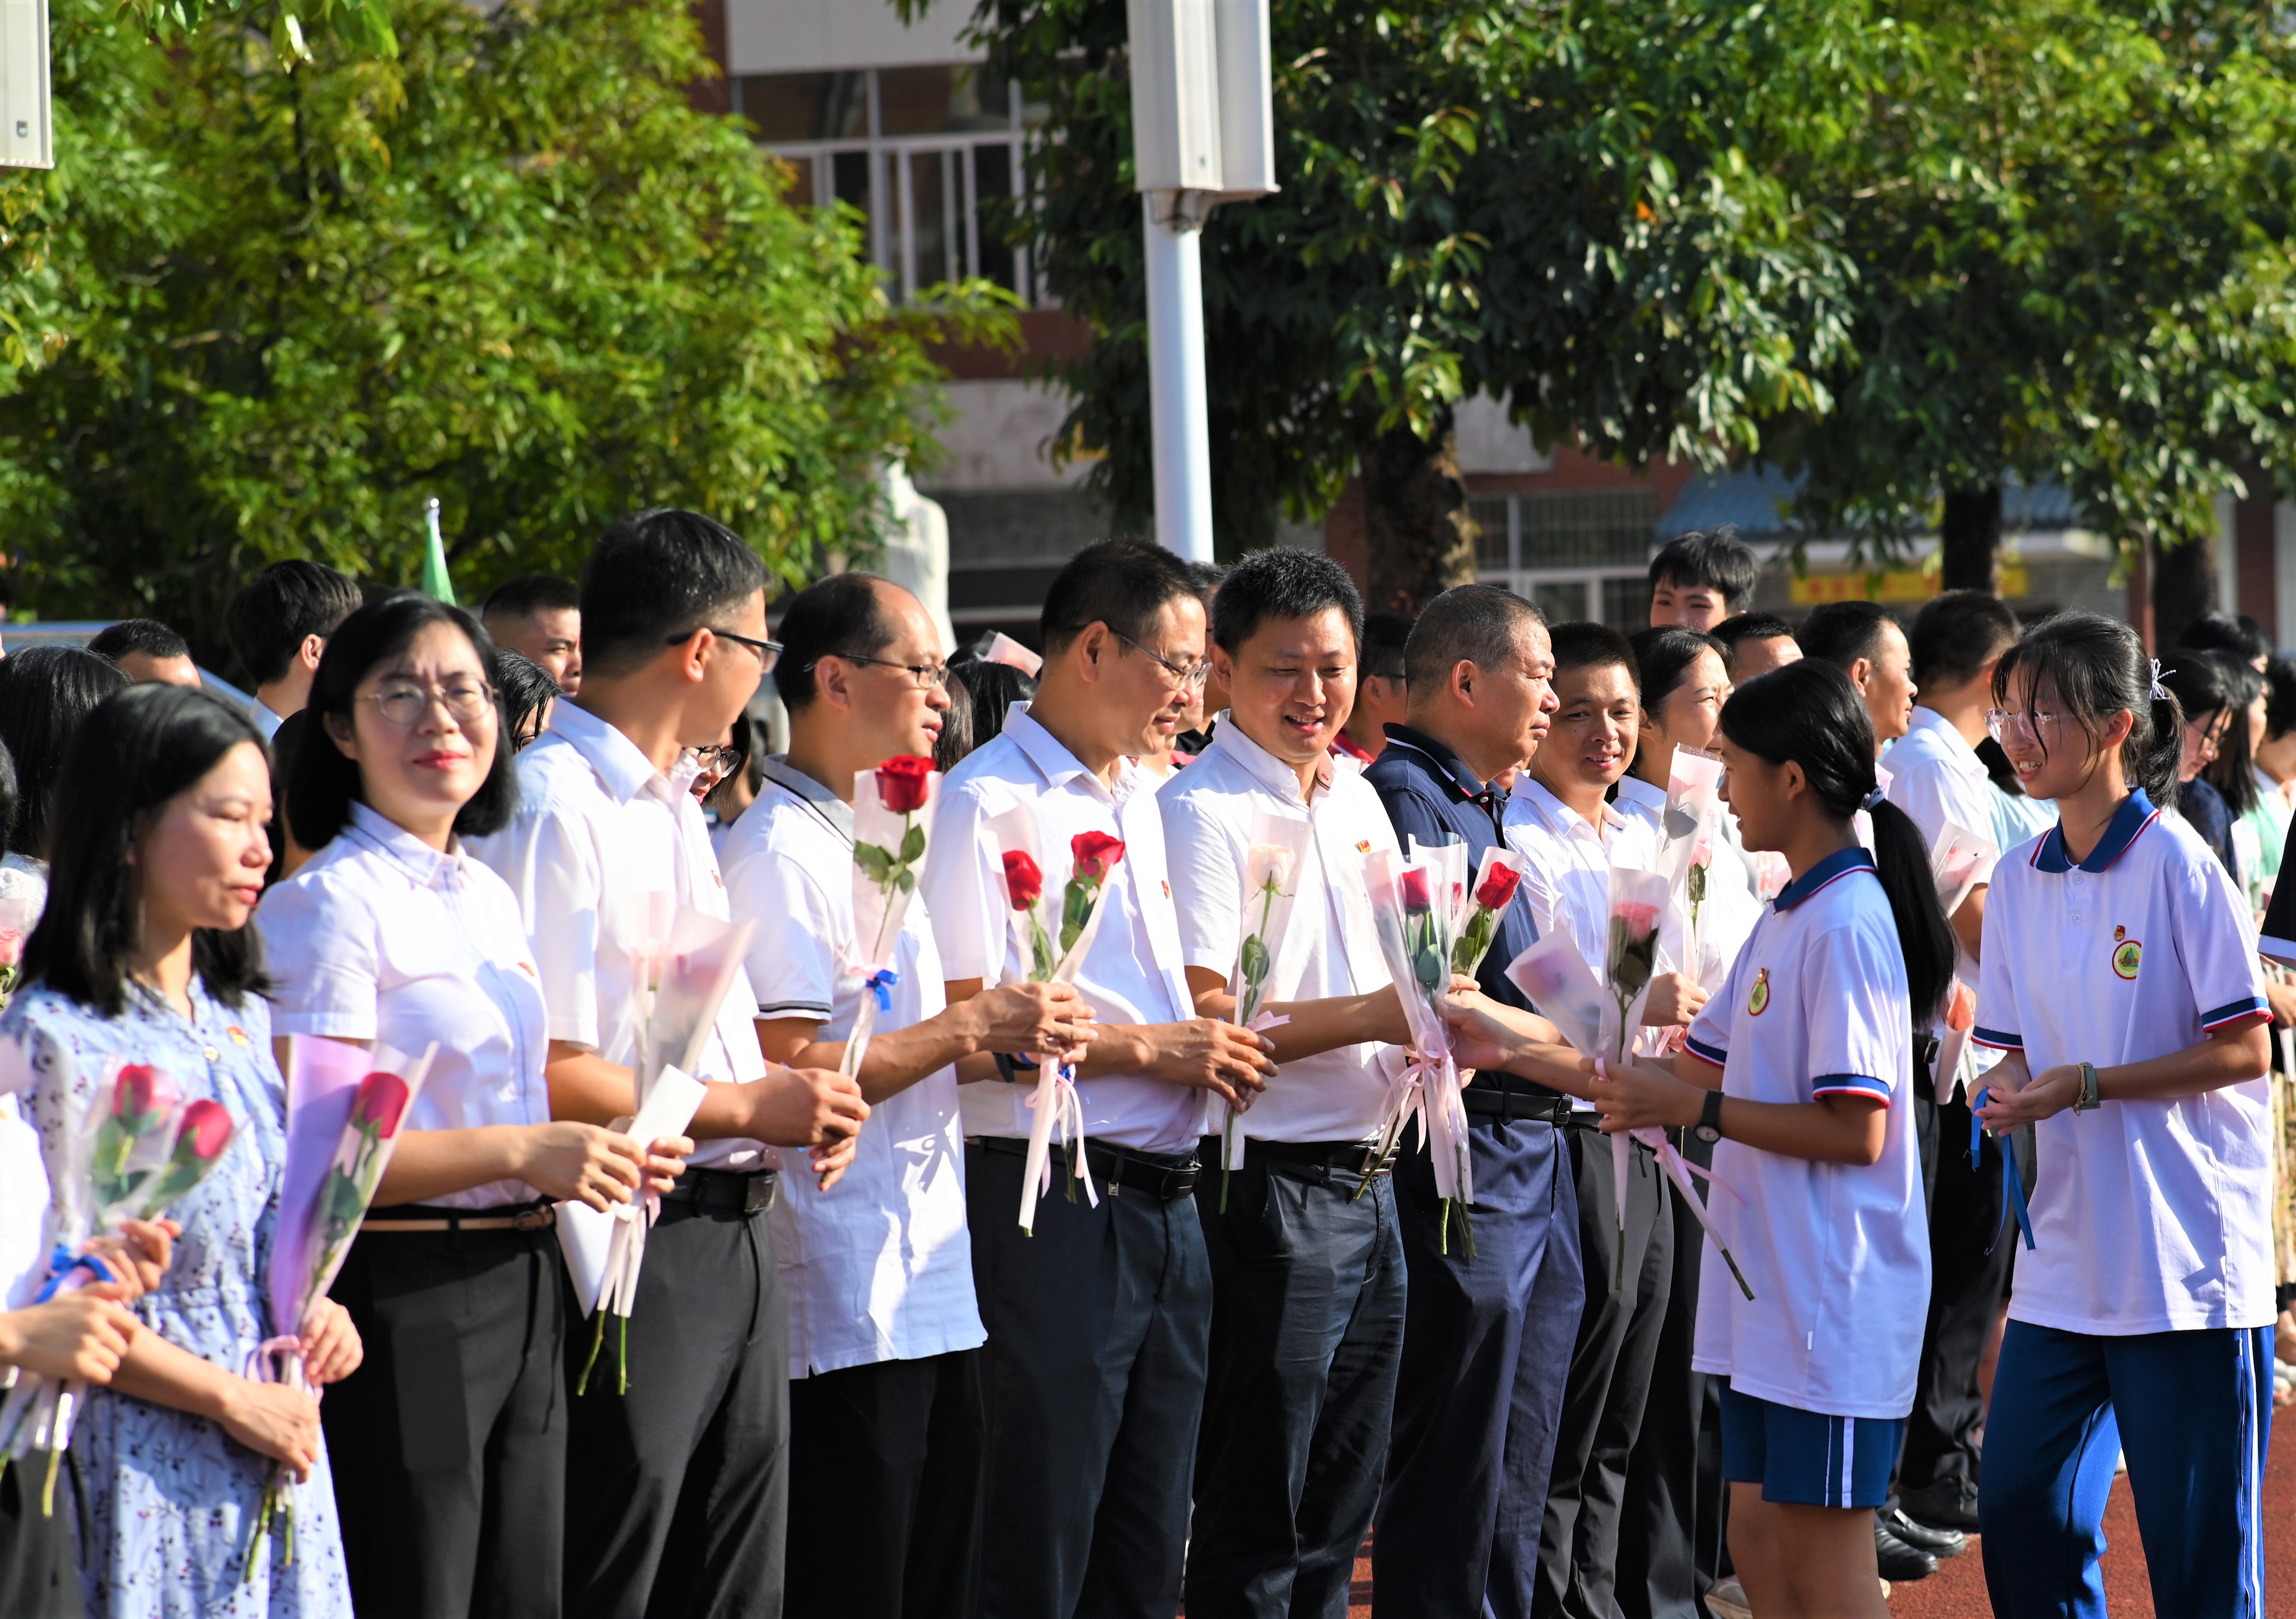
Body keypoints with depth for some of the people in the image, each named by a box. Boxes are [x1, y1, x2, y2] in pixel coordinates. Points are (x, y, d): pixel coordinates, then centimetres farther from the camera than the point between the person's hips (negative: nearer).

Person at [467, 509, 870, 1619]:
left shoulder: (675, 806, 17)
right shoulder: (555, 808, -14)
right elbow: (547, 1077, -20)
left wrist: (796, 1103, 7)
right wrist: (746, 1108, -13)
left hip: (733, 1231, 10)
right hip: (632, 1245, -10)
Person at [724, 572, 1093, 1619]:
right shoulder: (777, 852, -13)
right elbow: (793, 1071, -20)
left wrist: (1007, 1044, 7)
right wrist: (971, 1029, -15)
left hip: (932, 1281, 10)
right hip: (845, 1296, -10)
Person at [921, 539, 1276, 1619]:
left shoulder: (1139, 800, 18)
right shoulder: (987, 802, -9)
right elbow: (965, 1023, -16)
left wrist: (1210, 1050, 9)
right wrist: (1147, 1049, -14)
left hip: (1165, 1201, 8)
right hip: (1055, 1197, -8)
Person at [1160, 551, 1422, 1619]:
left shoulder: (1358, 800, 13)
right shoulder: (1203, 814, -12)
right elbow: (1202, 1023, -19)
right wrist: (1370, 1017, -20)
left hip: (1367, 1179, 8)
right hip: (1268, 1190, -8)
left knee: (1342, 1508, 14)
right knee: (1256, 1527, -2)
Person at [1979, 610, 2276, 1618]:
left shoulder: (2177, 866, -10)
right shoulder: (2020, 883, 10)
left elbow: (2244, 1050, -12)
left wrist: (2085, 1086, -17)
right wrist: (2010, 1095, -5)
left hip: (2182, 1249, -6)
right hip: (2066, 1251, 7)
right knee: (2018, 1508, 5)